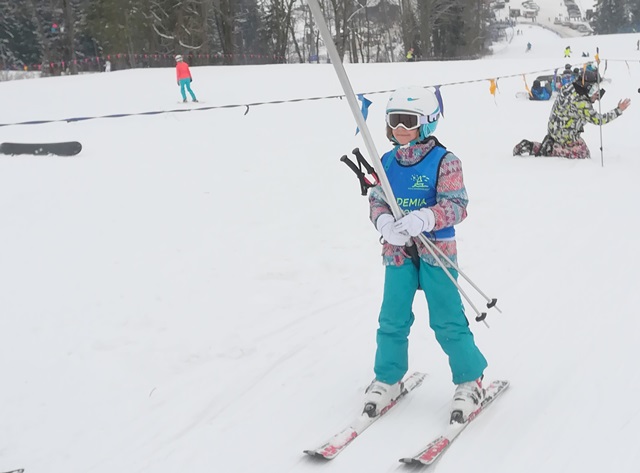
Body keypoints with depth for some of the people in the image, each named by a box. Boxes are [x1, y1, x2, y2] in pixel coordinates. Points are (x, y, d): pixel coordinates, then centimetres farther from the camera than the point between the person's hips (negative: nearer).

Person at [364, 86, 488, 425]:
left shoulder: (444, 161, -10)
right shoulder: (387, 162, 4)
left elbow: (457, 205, -14)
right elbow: (376, 201, 6)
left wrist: (423, 219, -31)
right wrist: (384, 223, -18)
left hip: (436, 250, -4)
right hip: (397, 250, 4)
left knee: (447, 321, 2)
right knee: (392, 320, 9)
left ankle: (470, 381, 21)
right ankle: (387, 380, 27)